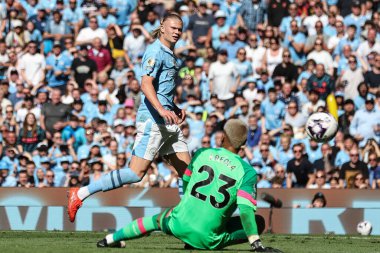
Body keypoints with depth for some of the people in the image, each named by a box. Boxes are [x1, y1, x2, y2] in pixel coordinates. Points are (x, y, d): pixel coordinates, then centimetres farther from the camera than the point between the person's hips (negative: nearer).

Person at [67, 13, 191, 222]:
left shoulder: (169, 54, 20)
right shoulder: (156, 51, -9)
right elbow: (146, 83, -23)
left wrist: (175, 109, 21)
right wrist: (161, 109, -36)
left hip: (168, 122, 10)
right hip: (153, 120, -10)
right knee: (136, 173, -14)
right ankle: (81, 194, -11)